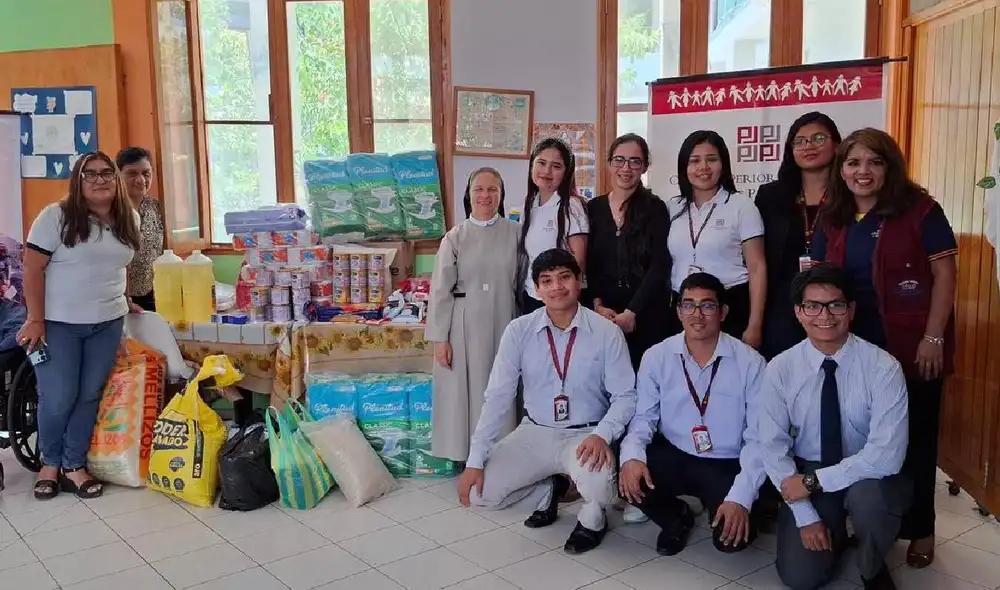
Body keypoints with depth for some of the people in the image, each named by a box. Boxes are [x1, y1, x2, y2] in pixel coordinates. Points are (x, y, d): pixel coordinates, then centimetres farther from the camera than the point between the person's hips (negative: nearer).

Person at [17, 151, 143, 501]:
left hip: (108, 323, 4)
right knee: (59, 399, -2)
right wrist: (35, 319, -14)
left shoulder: (128, 219, 6)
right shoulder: (56, 216, -10)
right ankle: (50, 464, 21)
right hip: (58, 323, -4)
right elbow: (32, 269, -11)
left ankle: (73, 466, 19)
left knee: (89, 396, 7)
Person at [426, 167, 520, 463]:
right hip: (465, 326, 0)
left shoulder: (515, 233, 3)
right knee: (467, 391, 4)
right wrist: (440, 338, -5)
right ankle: (470, 458, 14)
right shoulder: (455, 237, 1)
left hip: (503, 324, 1)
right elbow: (441, 290, -1)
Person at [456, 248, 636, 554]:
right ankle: (548, 491, 16)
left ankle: (592, 518, 4)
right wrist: (475, 461, -11)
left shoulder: (607, 332, -12)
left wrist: (602, 435, -29)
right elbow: (497, 397, -6)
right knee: (480, 492, -15)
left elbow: (625, 396, -8)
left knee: (596, 480, -36)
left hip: (585, 436, -2)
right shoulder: (519, 331, -7)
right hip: (534, 433, 3)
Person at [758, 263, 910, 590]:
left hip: (869, 477, -1)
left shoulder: (883, 367, -18)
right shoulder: (780, 370, -12)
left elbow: (887, 454, -25)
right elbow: (773, 448, -9)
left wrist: (815, 480, -24)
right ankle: (834, 531, 23)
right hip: (806, 479, 2)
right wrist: (806, 516, -14)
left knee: (868, 497, -36)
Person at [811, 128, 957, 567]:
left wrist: (933, 338, -15)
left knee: (914, 436, 7)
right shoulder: (833, 219, 6)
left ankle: (919, 529, 23)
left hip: (910, 346, -4)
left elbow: (945, 271, -10)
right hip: (854, 347, 4)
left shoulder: (919, 209, -8)